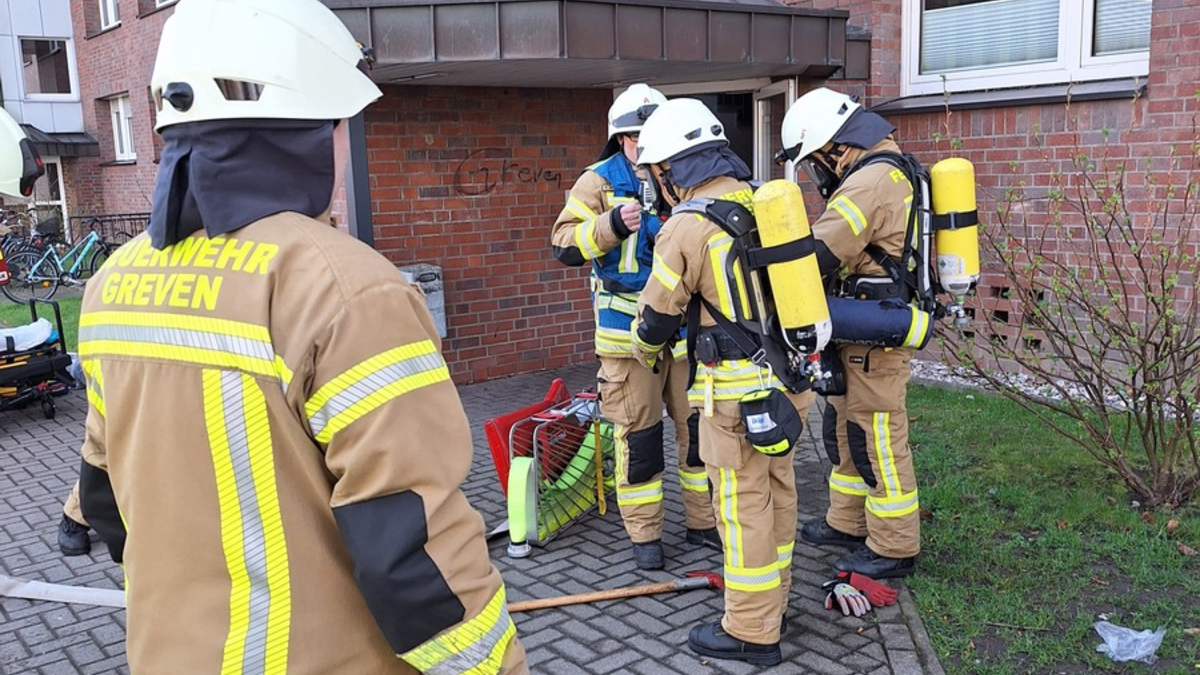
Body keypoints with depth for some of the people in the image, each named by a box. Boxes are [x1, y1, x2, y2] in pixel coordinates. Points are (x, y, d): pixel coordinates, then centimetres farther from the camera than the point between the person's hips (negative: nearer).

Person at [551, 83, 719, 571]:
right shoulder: (598, 182, -2)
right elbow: (565, 245, -10)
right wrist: (612, 225, -24)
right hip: (629, 331, -4)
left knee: (699, 426, 10)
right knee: (638, 434, 4)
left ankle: (704, 521, 27)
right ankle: (645, 534, 18)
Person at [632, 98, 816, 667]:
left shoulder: (686, 227, -15)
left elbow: (656, 318, -5)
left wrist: (645, 354, 16)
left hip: (737, 389, -7)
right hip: (789, 375, 8)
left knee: (743, 505, 4)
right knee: (778, 490, 19)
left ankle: (752, 631, 16)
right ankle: (772, 599, 36)